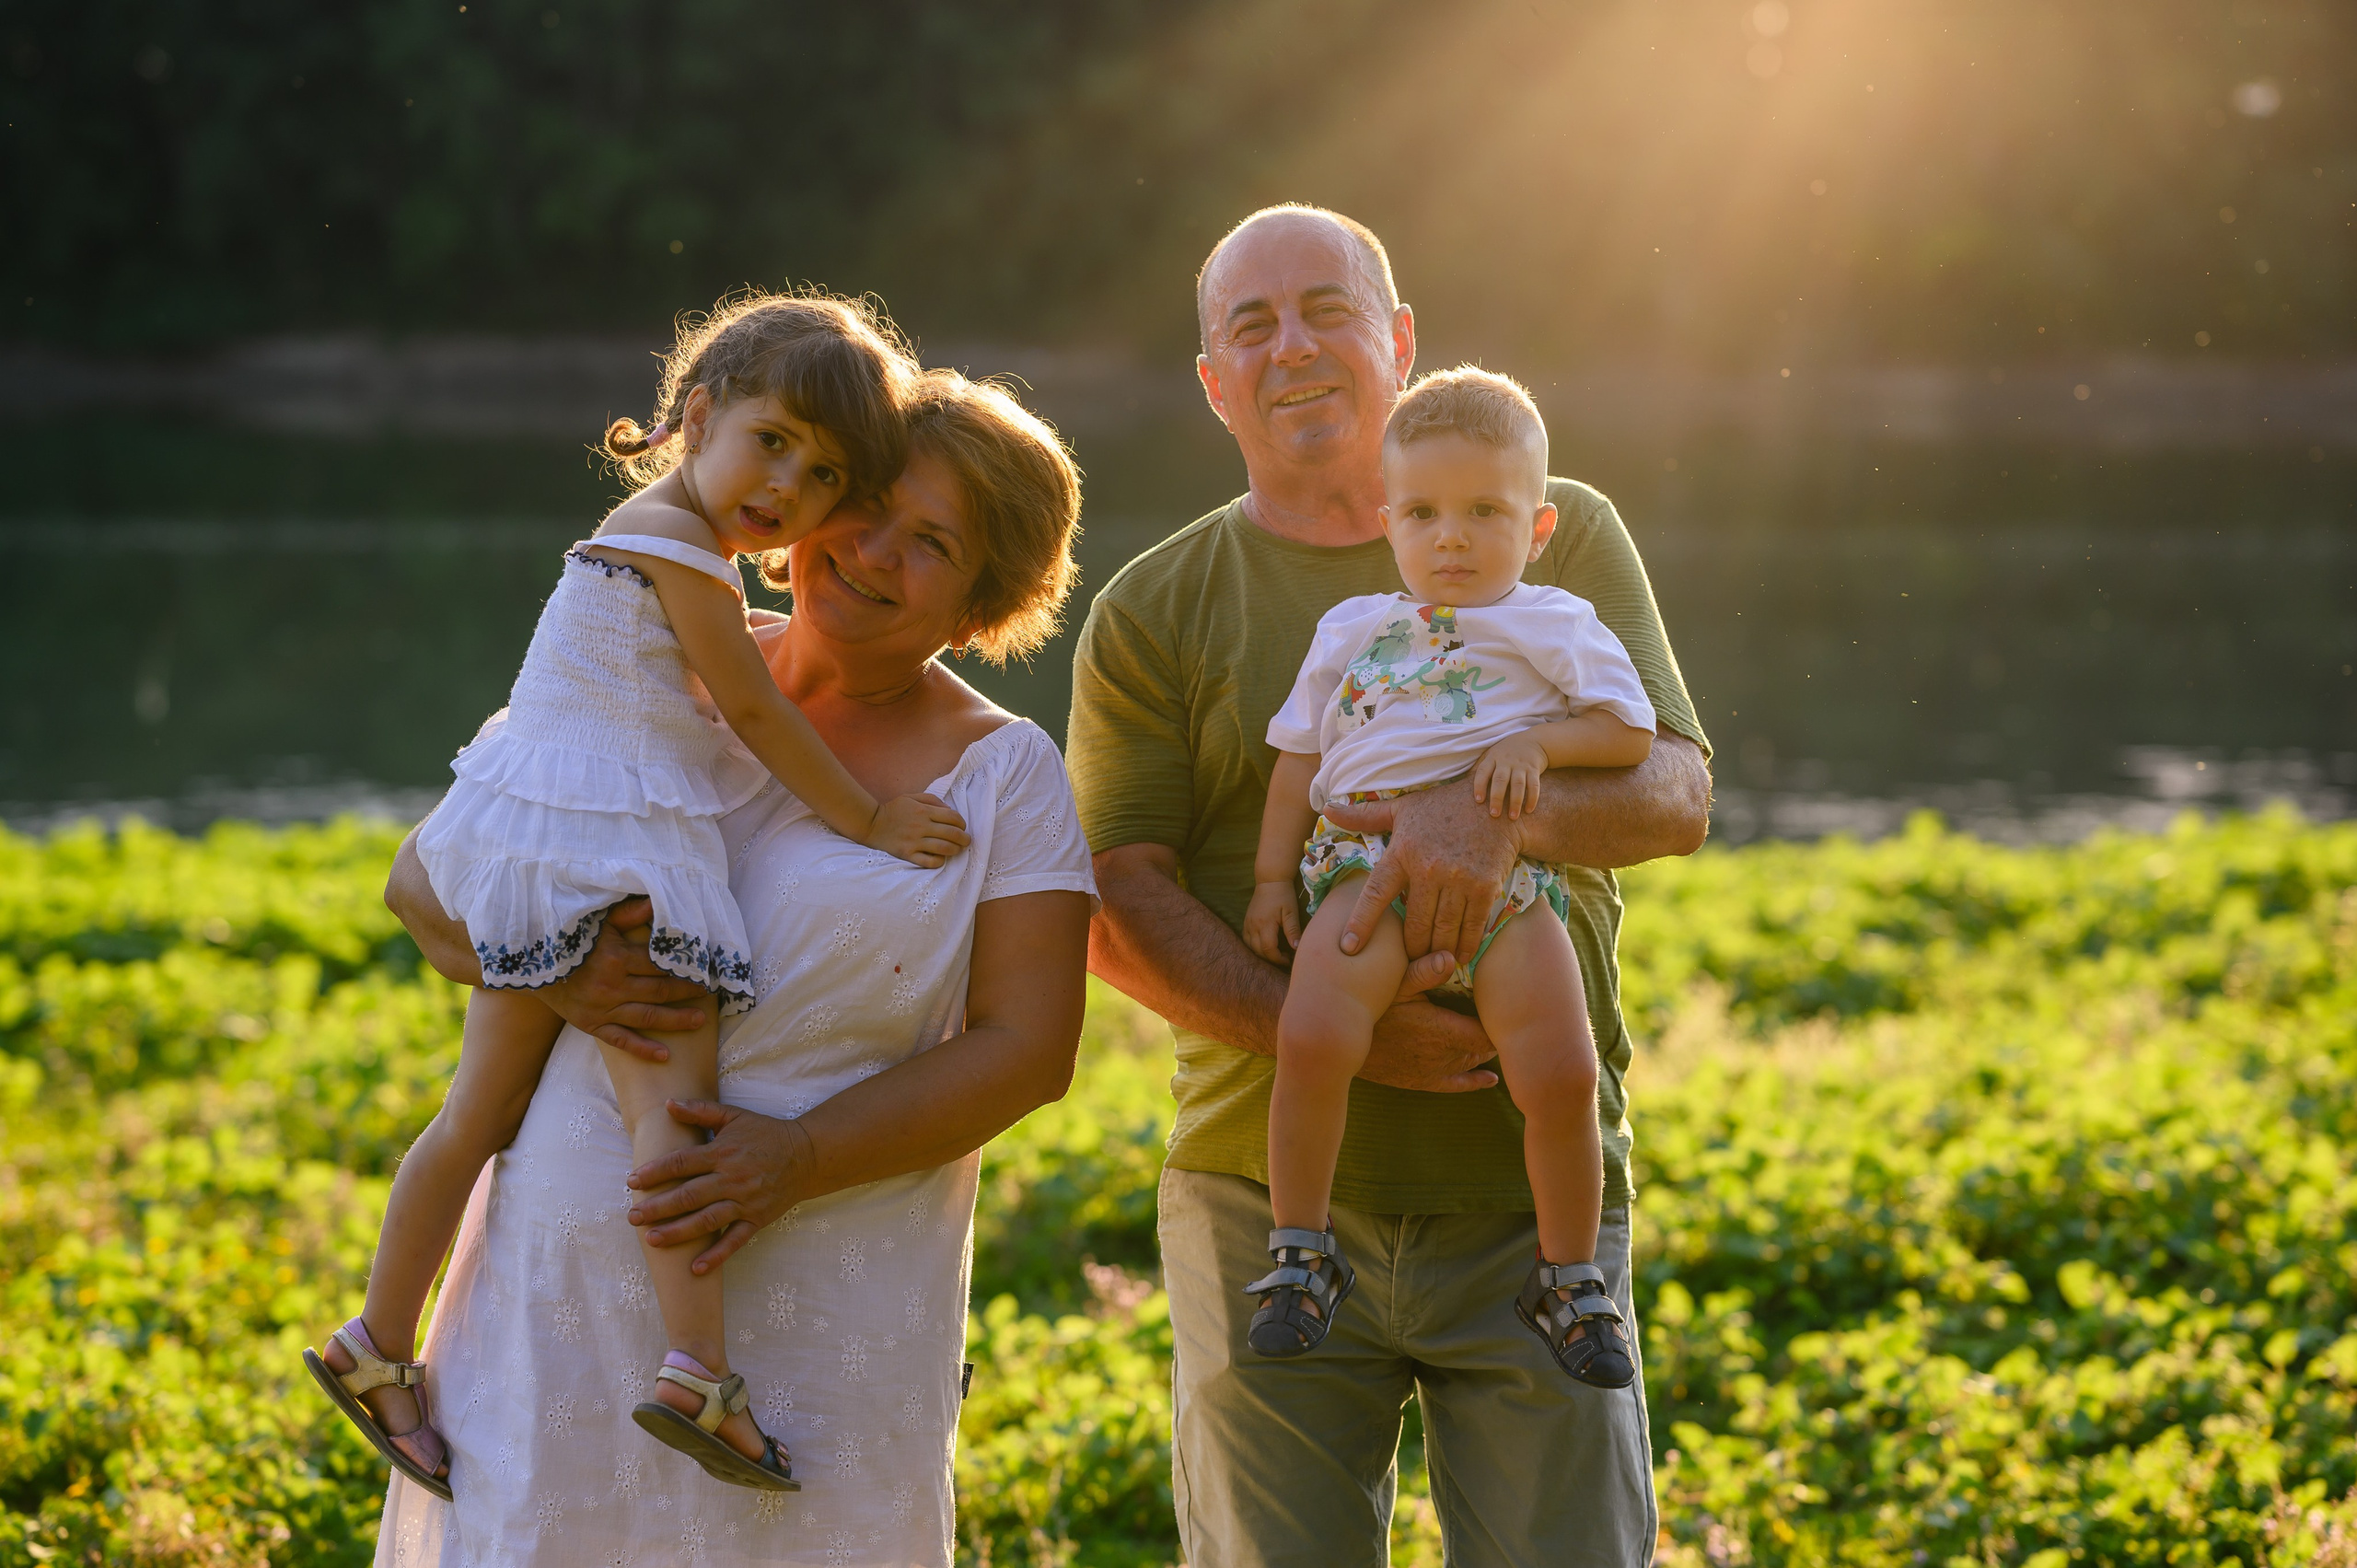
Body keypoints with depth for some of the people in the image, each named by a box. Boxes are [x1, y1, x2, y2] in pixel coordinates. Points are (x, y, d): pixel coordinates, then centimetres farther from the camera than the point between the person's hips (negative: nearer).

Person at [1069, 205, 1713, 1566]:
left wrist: (1506, 814, -24)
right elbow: (1119, 910, -2)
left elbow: (1677, 792, -1)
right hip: (1268, 1188, 0)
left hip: (1535, 1195, 0)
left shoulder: (1563, 540, 9)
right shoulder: (1155, 612, 7)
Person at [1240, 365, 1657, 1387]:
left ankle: (1568, 1280, 5)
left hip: (1506, 870, -1)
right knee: (1312, 1037, -26)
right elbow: (1299, 756, 24)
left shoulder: (1553, 626, 15)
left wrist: (1535, 741, -8)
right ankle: (1300, 1253, -8)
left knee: (1560, 1071, -18)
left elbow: (1632, 730, 9)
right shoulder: (1351, 631, 22)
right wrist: (1271, 878, 15)